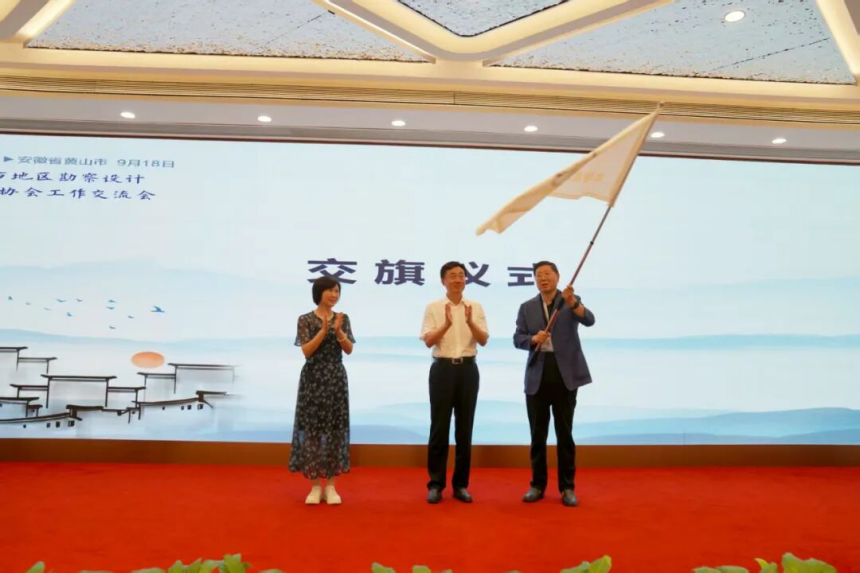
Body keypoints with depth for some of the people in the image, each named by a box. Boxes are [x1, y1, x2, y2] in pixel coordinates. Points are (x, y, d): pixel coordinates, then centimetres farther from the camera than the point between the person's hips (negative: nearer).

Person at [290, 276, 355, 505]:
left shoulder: (342, 318, 6)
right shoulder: (305, 320, -2)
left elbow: (349, 350, -3)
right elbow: (307, 351, -11)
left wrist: (338, 331, -19)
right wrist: (324, 330, -21)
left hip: (336, 378, 2)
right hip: (313, 379, -2)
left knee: (335, 428, 3)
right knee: (312, 428, 1)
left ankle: (331, 486, 13)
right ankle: (315, 486, 12)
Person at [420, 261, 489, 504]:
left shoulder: (476, 307, 5)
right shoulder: (433, 307, 0)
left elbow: (483, 340, -3)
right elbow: (428, 341, -9)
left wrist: (470, 322, -21)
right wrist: (447, 324, -24)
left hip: (467, 369, 2)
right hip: (442, 368, -2)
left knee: (465, 428, 7)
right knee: (439, 428, 1)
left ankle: (461, 484, 18)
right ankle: (436, 484, 13)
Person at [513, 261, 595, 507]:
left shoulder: (572, 301, 2)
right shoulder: (527, 307, 8)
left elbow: (589, 320, -17)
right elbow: (517, 339, 2)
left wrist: (572, 302, -34)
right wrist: (534, 339, -19)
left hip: (565, 375, -2)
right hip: (537, 376, 2)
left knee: (565, 434, 5)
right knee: (537, 434, 8)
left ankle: (567, 487, 16)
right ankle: (537, 485, 19)